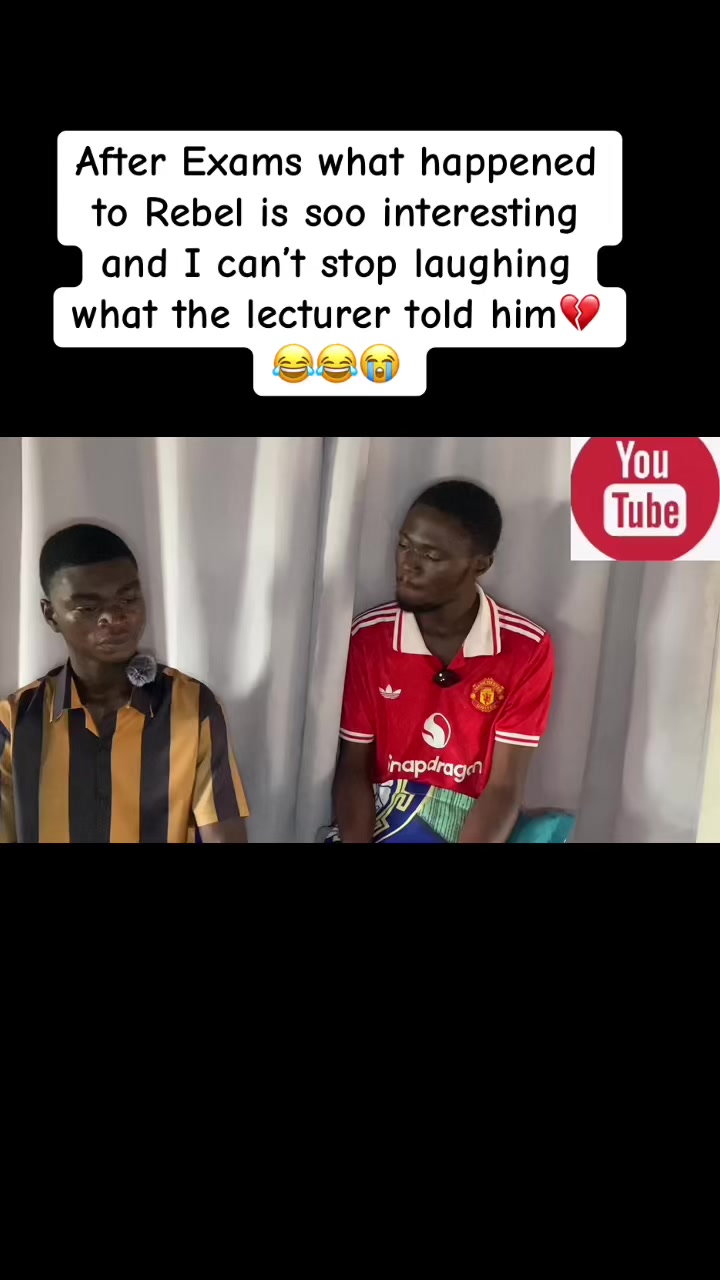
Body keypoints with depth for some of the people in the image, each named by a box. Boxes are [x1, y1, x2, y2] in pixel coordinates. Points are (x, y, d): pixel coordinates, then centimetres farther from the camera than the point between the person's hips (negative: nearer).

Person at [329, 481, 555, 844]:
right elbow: (353, 767, -2)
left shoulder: (527, 649, -10)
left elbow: (504, 787, -11)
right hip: (380, 818, 1)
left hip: (475, 828, 0)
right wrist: (356, 842, -20)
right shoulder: (369, 637, -6)